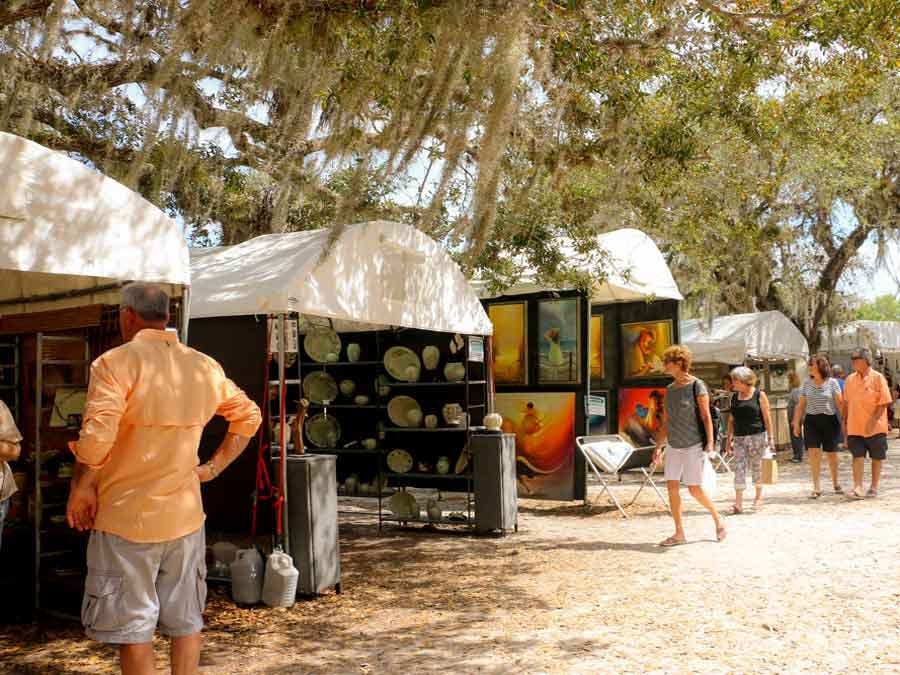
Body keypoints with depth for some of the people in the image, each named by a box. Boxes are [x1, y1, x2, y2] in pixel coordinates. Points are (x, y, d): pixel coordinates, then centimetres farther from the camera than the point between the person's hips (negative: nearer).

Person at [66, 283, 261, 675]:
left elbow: (96, 437, -23)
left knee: (132, 626, 9)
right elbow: (249, 416, 14)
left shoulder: (116, 362, -13)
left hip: (127, 516, -4)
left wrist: (80, 489, -8)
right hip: (185, 515, 5)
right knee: (185, 620, 16)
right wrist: (213, 468, 14)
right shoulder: (204, 367, 4)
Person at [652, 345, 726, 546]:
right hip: (674, 446, 6)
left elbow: (706, 416, -10)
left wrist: (710, 441, -19)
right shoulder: (670, 389, 10)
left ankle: (718, 519, 21)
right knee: (671, 486, 0)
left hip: (693, 445, -6)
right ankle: (679, 533, 8)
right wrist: (658, 447, 13)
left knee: (694, 489, -4)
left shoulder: (696, 386, -8)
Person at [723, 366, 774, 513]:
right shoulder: (734, 397, 9)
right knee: (739, 468, -4)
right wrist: (729, 439, 10)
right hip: (739, 438, 3)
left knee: (756, 467, 6)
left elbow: (767, 417, -3)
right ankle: (738, 504, -6)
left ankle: (759, 496, 27)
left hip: (757, 436, -3)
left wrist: (770, 438, -7)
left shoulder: (759, 395, -3)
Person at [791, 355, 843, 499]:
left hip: (829, 421, -2)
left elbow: (840, 403, -2)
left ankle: (836, 482, 30)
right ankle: (816, 487, -3)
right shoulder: (806, 383, 7)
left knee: (831, 453, 8)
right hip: (811, 421, 2)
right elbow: (801, 405, 11)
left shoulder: (832, 383, -1)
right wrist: (796, 423, 6)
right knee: (814, 452, -8)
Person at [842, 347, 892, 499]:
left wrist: (873, 421, -18)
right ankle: (858, 488, -6)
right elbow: (846, 403, 13)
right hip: (855, 427, 3)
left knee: (877, 458, 9)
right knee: (857, 457, -4)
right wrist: (845, 422, 10)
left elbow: (883, 403, -11)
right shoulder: (850, 379, 6)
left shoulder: (878, 378, -7)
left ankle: (874, 487, 21)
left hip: (875, 427, -3)